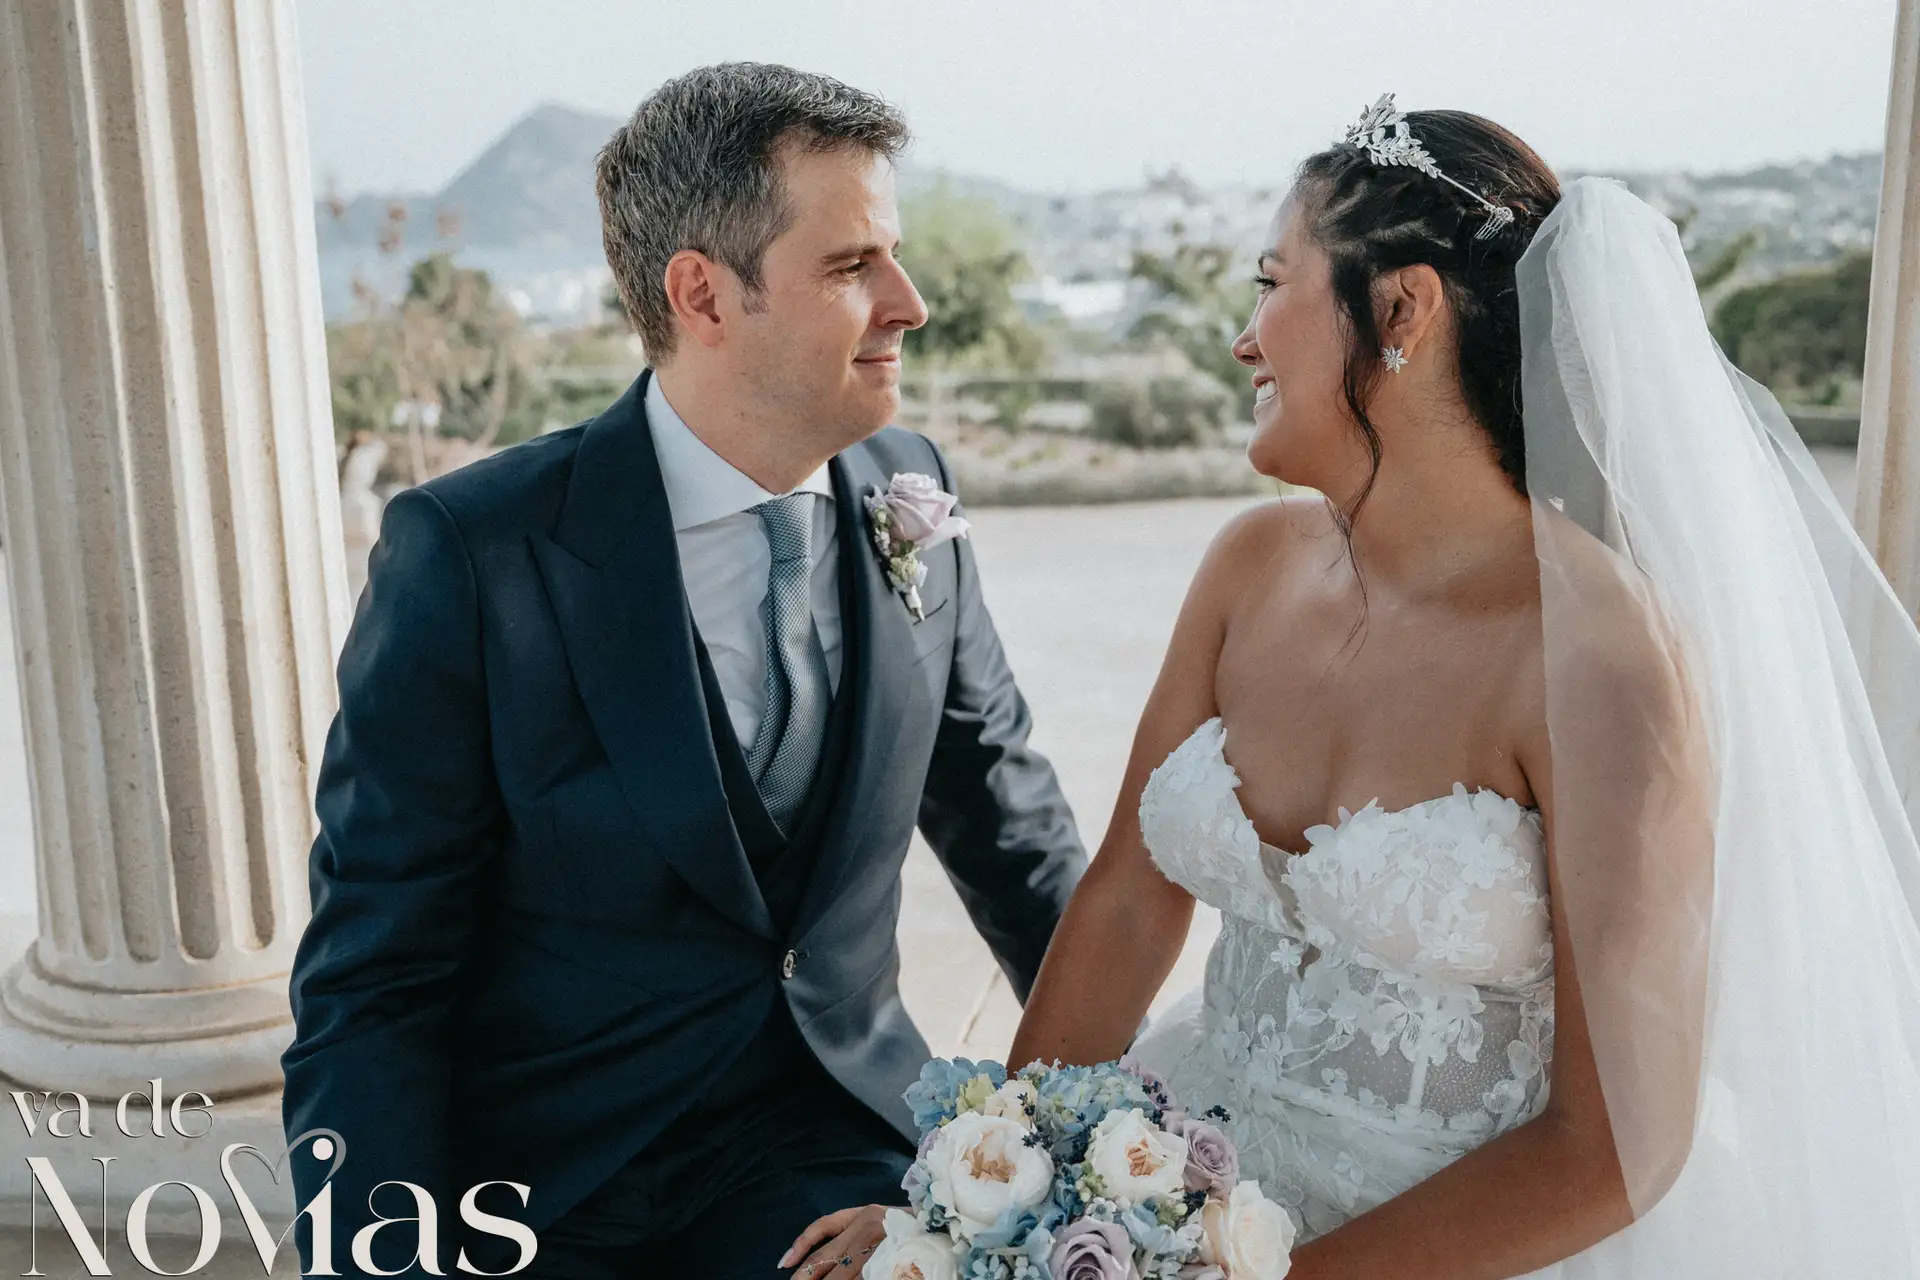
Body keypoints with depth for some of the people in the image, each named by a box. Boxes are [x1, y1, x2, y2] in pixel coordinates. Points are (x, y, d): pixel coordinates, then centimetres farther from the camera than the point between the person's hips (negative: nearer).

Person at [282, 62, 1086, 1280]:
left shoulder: (911, 498, -3)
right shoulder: (470, 553, -16)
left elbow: (1008, 818, 10)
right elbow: (371, 978, -12)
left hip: (831, 1112, 2)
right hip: (545, 1162, -2)